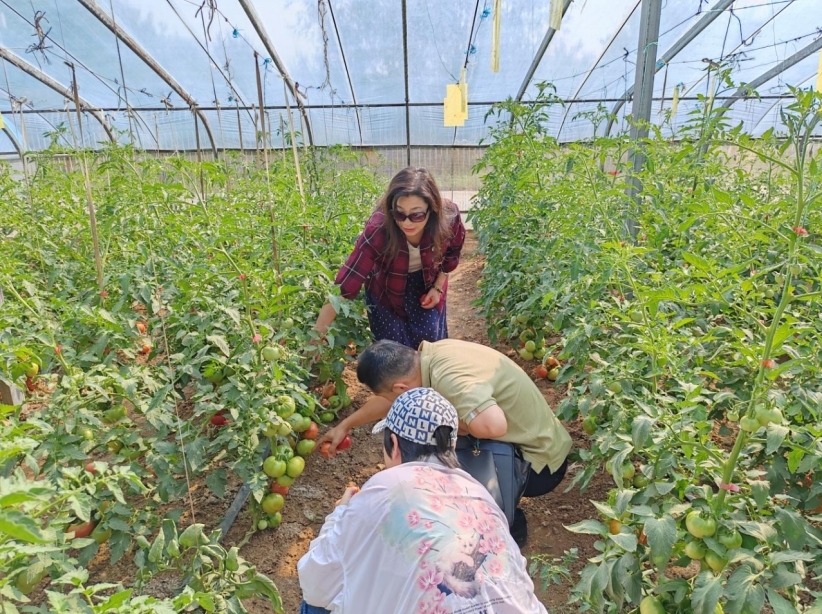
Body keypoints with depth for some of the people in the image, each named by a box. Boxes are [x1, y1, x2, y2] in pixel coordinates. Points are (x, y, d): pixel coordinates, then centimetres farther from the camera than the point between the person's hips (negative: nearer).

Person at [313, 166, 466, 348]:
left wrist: (438, 287, -8)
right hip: (386, 291, -2)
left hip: (427, 285, 2)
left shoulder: (448, 217, -31)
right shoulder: (377, 231, -39)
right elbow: (345, 285, -41)